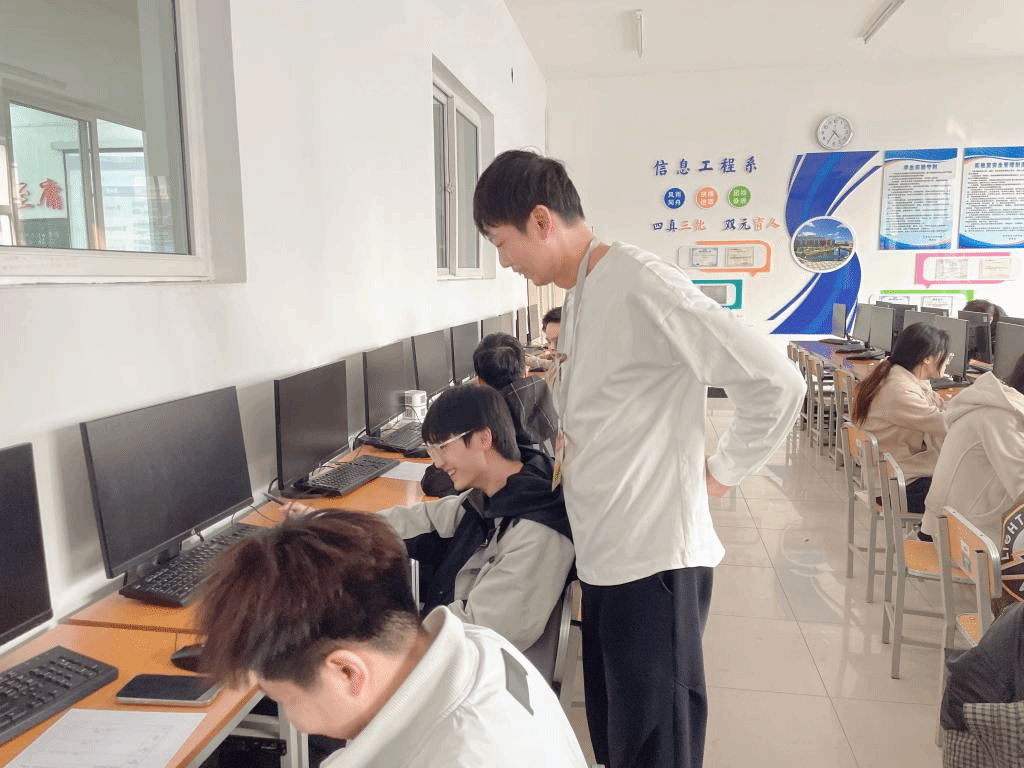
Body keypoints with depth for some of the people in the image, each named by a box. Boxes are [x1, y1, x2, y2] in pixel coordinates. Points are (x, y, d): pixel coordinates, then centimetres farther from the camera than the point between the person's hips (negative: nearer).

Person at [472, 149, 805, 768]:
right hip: (604, 554, 9)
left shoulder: (642, 285, -17)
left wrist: (721, 473, -11)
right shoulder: (579, 297, 11)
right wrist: (572, 447, 7)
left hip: (655, 555, -9)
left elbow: (777, 384, -20)